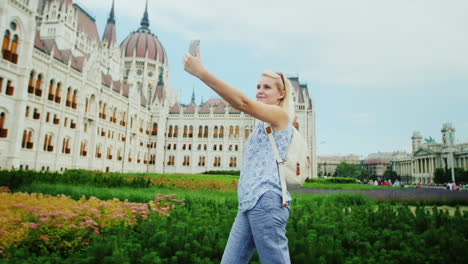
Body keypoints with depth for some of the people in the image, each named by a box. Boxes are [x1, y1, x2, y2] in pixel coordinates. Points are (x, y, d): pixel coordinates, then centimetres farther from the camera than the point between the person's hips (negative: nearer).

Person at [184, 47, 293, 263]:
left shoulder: (281, 115, -2)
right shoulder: (265, 124, 25)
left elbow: (243, 102, -18)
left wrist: (201, 72, -19)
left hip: (266, 202, -9)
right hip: (249, 204, 9)